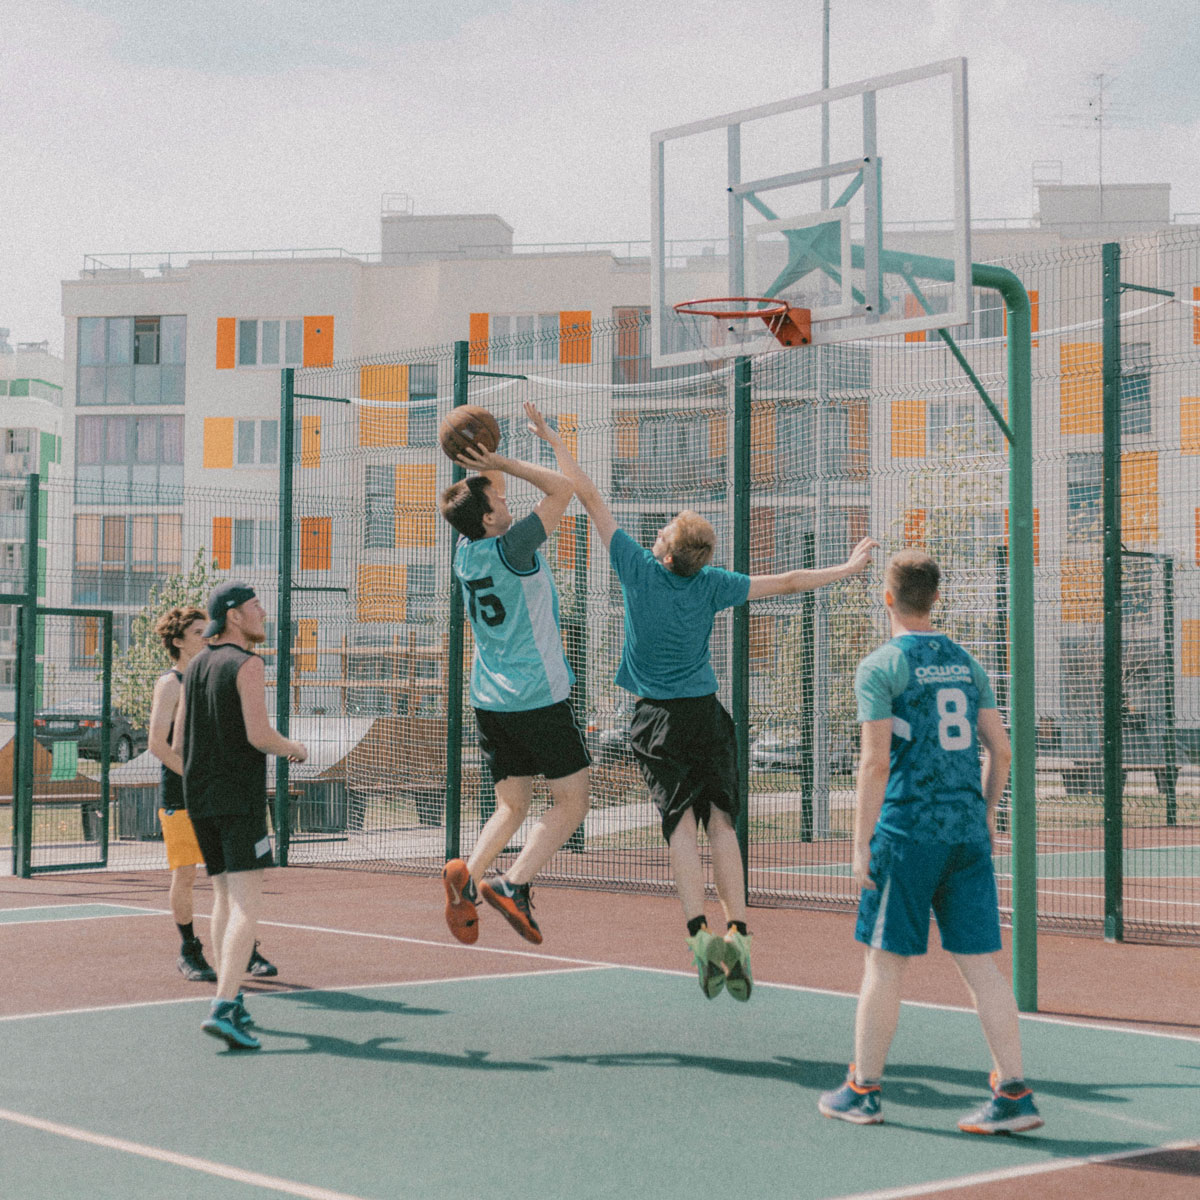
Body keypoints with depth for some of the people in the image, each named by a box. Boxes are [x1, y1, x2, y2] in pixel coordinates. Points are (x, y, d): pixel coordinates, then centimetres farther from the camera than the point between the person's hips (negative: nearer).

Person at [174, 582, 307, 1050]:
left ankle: (230, 998, 19)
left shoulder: (194, 667, 14)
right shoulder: (247, 664, -9)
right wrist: (293, 748, 1)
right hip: (239, 798, -8)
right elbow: (259, 734, -18)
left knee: (224, 897, 17)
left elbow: (178, 742, 15)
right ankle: (224, 1007, -21)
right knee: (246, 904, -10)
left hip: (199, 798, 8)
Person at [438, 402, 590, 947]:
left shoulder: (465, 550, 5)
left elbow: (484, 496, 24)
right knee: (571, 803, 1)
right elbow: (562, 488, -16)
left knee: (511, 806, 15)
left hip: (489, 698, 7)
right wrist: (500, 462, -12)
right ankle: (513, 882, -16)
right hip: (538, 695, -7)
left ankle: (469, 874, -10)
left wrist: (488, 466, 9)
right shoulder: (510, 549, -16)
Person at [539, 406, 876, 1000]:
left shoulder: (638, 567, -9)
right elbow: (788, 582, 6)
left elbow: (589, 497, -4)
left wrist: (556, 442, 4)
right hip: (707, 713, 2)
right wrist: (850, 568, 19)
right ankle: (737, 934, -7)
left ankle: (701, 933, -21)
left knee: (681, 825, -7)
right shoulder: (712, 584, -3)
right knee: (721, 823, 2)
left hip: (658, 718, -2)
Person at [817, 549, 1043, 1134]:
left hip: (907, 829, -5)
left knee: (884, 962, 5)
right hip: (968, 832, 5)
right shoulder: (965, 663, 12)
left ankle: (862, 1091, 14)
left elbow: (875, 761, -12)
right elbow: (1000, 749, 11)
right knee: (980, 961, 5)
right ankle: (1014, 1094, 2)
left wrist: (862, 844, -8)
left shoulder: (880, 667, -6)